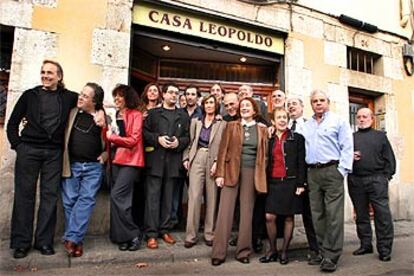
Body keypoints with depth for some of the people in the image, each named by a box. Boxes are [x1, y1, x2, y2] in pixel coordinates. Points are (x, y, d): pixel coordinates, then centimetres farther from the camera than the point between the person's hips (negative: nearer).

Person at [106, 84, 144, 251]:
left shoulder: (135, 115, -4)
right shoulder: (115, 115, 16)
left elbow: (133, 140, -13)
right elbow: (111, 139, 18)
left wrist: (112, 137, -12)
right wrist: (105, 130, 0)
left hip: (131, 160, -7)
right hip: (117, 159, 7)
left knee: (117, 196, -15)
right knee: (122, 199, 9)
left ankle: (134, 234, -2)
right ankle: (123, 237, 19)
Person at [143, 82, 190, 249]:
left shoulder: (183, 115, 15)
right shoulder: (153, 113, 10)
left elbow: (187, 137, 10)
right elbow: (144, 132, 3)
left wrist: (179, 142, -9)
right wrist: (157, 138, -12)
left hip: (173, 160, 2)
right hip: (155, 159, -2)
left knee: (168, 197, 8)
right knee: (153, 196, -2)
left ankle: (164, 230, 18)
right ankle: (151, 233, 4)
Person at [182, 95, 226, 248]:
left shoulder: (222, 124, 7)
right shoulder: (195, 121, 13)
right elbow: (190, 142, 12)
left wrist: (217, 162, -11)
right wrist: (186, 158, 1)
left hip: (213, 161, -1)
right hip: (196, 159, 1)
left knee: (212, 198, 3)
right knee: (194, 196, -5)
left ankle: (209, 234, 14)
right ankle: (191, 235, 3)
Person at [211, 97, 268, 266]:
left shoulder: (262, 130, 9)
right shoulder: (231, 126, 6)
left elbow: (264, 154, 9)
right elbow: (223, 150, 0)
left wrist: (262, 175, 2)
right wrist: (220, 173, -8)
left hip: (251, 173, 1)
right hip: (231, 171, -1)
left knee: (247, 212, 6)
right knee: (225, 211, -3)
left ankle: (243, 251, 17)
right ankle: (218, 252, 3)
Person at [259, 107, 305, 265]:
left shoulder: (297, 138, 2)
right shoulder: (269, 140, 11)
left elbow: (301, 162, -2)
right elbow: (267, 162, 11)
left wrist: (300, 184, -9)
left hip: (290, 182, -2)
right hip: (273, 182, 3)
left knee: (289, 217, 6)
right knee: (269, 217, -2)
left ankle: (284, 251, 19)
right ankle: (272, 250, 15)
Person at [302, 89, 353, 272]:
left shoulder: (338, 121, 3)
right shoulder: (306, 126, 17)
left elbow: (347, 147, -3)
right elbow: (302, 149, 16)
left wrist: (342, 170, -10)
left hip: (332, 170, -4)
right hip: (312, 173, 5)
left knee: (333, 215, -6)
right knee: (317, 215, 8)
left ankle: (331, 256, 1)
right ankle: (322, 252, 18)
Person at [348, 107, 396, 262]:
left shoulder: (380, 136, 12)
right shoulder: (351, 137, 16)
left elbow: (389, 158, 6)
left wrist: (387, 175, -4)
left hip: (377, 179, -2)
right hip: (355, 181, 2)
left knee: (382, 214, -6)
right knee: (361, 214, 8)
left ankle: (384, 249, 4)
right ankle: (365, 245, 19)